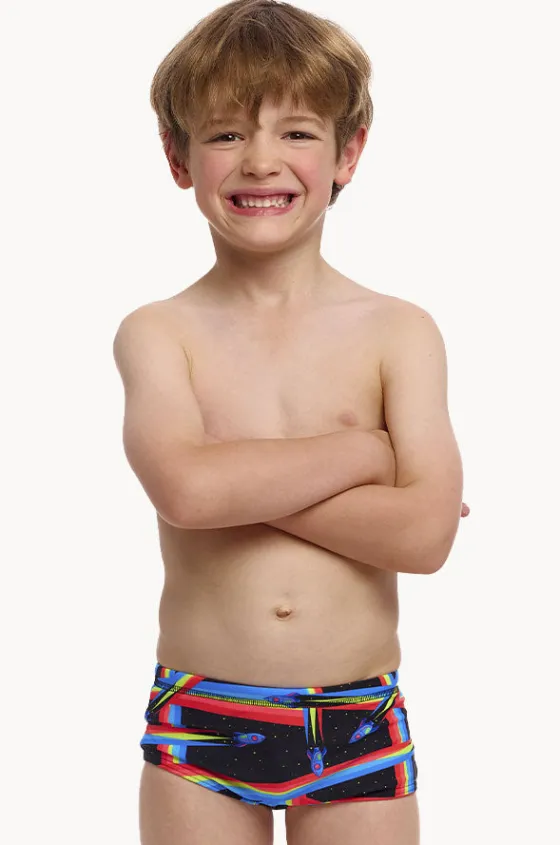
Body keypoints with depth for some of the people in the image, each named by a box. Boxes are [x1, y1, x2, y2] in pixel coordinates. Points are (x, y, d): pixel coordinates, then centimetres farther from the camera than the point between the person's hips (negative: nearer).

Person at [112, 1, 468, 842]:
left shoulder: (399, 332, -3)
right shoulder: (158, 332, -4)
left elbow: (426, 534, -14)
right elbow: (185, 491, -22)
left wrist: (241, 481, -16)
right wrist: (364, 451, -14)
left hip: (357, 727, 1)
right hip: (197, 722, 0)